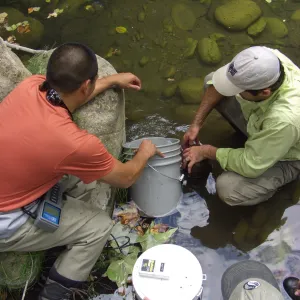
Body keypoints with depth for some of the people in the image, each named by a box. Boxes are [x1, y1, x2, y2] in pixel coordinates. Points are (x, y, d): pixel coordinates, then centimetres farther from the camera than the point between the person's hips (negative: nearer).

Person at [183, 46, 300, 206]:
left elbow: (250, 165, -32)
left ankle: (272, 179, 6)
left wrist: (207, 151, -19)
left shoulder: (285, 119, -46)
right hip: (260, 120, 6)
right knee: (211, 80, 0)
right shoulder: (265, 61, -30)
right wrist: (196, 123, -14)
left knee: (227, 189, -27)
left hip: (284, 158, -6)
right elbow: (220, 80, -12)